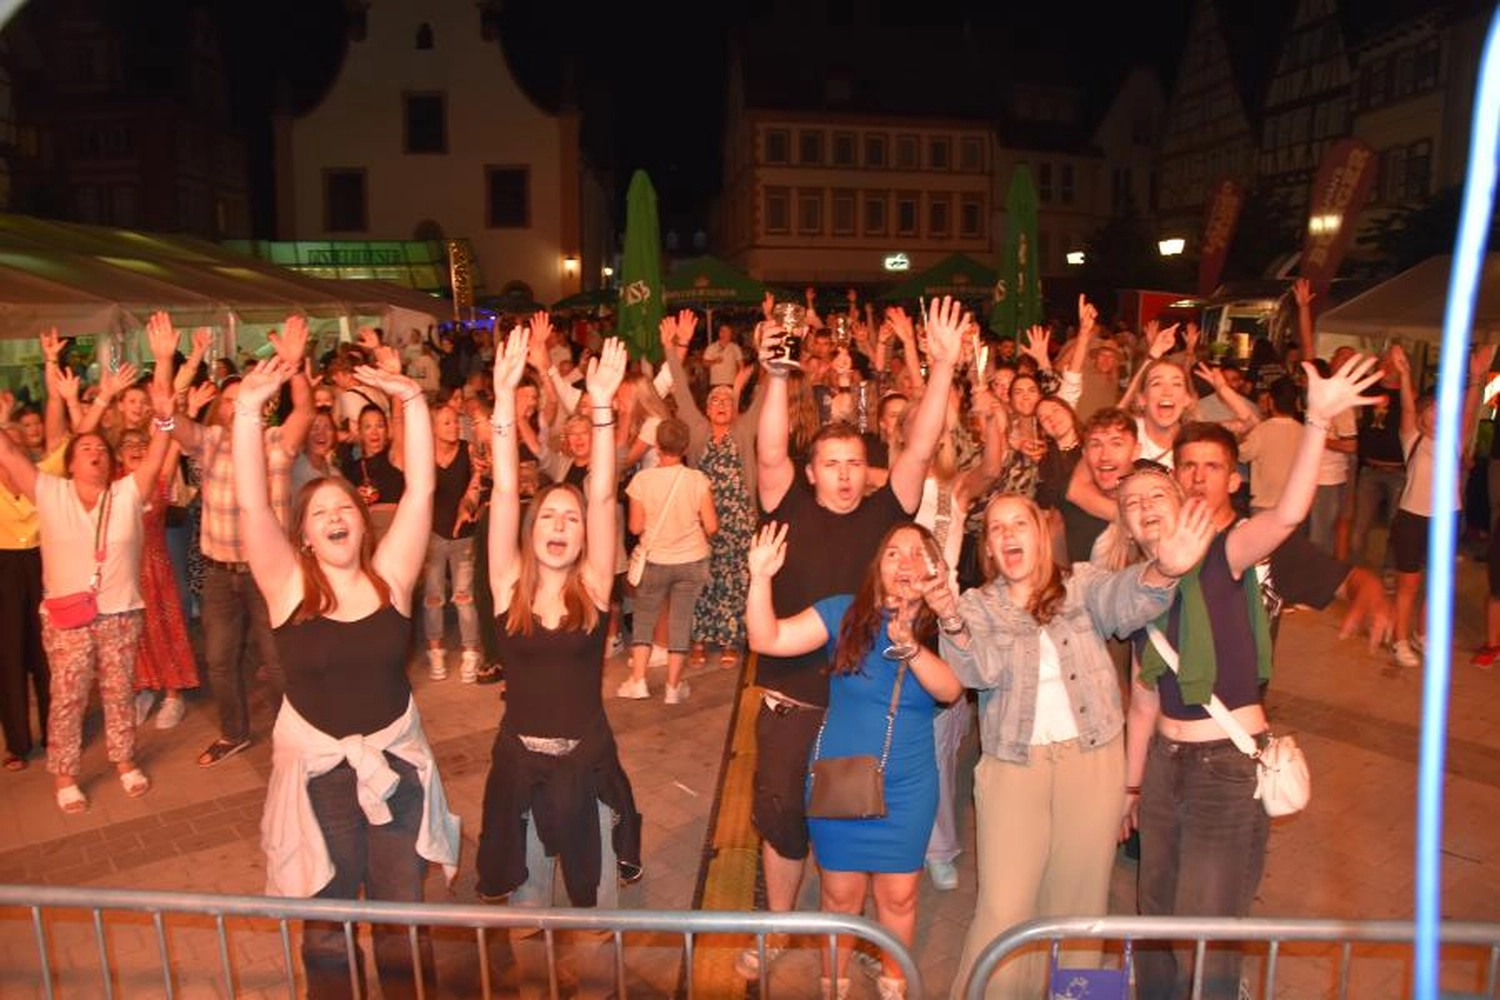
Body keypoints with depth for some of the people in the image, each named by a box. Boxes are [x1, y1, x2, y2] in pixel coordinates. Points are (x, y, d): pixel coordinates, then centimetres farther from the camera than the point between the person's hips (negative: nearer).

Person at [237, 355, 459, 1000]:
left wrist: (413, 403, -17)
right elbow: (250, 504, -16)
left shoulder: (389, 577, -4)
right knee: (326, 923, 14)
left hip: (396, 759, 1)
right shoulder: (289, 586, -6)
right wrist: (247, 411, -24)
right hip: (315, 766, -1)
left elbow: (420, 490, -10)